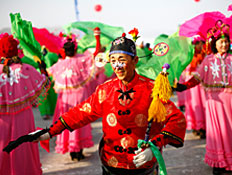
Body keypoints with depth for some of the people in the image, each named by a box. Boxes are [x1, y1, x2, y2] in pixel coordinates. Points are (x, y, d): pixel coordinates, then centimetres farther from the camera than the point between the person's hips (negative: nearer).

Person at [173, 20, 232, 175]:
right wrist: (184, 86, -12)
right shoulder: (208, 60, 5)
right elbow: (197, 78, 0)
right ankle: (219, 162, 10)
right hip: (214, 99, 0)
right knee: (217, 129, 2)